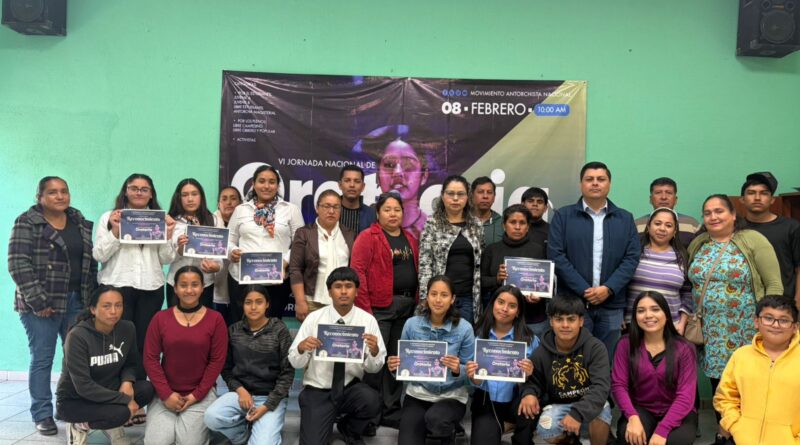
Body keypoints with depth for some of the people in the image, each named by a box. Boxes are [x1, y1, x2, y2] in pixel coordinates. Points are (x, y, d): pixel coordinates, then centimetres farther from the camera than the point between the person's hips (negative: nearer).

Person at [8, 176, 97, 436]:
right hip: (42, 304, -5)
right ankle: (42, 415, 12)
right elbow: (18, 264, -13)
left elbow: (91, 261, 14)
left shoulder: (81, 223, 11)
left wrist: (91, 296, 8)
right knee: (42, 359, 1)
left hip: (77, 301, 5)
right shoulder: (27, 223, -5)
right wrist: (37, 300, -16)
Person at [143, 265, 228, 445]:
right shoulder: (160, 318, 1)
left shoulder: (215, 319, -4)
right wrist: (166, 394, -9)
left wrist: (197, 394, -9)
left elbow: (217, 360, -4)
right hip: (166, 393, 1)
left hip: (201, 394, -1)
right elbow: (150, 358, -1)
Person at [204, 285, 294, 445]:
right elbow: (226, 368, 9)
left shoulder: (280, 331, -6)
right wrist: (239, 389, -10)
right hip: (240, 392, 4)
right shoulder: (234, 330, 4)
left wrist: (267, 405, -14)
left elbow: (287, 372, -7)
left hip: (271, 397, -3)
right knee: (211, 417, -25)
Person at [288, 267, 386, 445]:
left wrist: (374, 350, -27)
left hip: (351, 389, 1)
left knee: (372, 400, -30)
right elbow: (294, 362, -5)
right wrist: (301, 348, -27)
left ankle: (349, 430, 4)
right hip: (317, 392, -1)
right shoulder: (314, 318, -6)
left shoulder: (368, 320, -5)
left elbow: (374, 368, -5)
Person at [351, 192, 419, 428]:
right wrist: (363, 308, -17)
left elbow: (416, 271, 16)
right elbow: (357, 272, -12)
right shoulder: (368, 237, -5)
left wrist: (418, 302, 8)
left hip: (407, 306, 6)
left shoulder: (410, 239, 15)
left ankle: (391, 411, 24)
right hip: (379, 306, -6)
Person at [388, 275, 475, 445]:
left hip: (452, 395, -1)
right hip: (418, 393, 1)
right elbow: (403, 363, 5)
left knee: (434, 419, -33)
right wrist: (395, 367, -17)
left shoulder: (464, 328, -8)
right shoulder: (412, 324, -4)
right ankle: (423, 429, 16)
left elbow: (470, 371, -3)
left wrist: (458, 370, -25)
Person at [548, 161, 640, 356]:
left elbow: (632, 258, 4)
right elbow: (556, 256, -5)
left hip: (611, 305, 2)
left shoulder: (625, 219, 12)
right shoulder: (563, 216, 3)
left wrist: (608, 288, -10)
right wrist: (584, 290, -12)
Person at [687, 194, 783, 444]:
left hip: (745, 331, -4)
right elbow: (691, 285, 13)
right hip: (710, 332, 4)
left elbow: (774, 285, -7)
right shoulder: (697, 244, 10)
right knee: (717, 379, 11)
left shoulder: (752, 240, -4)